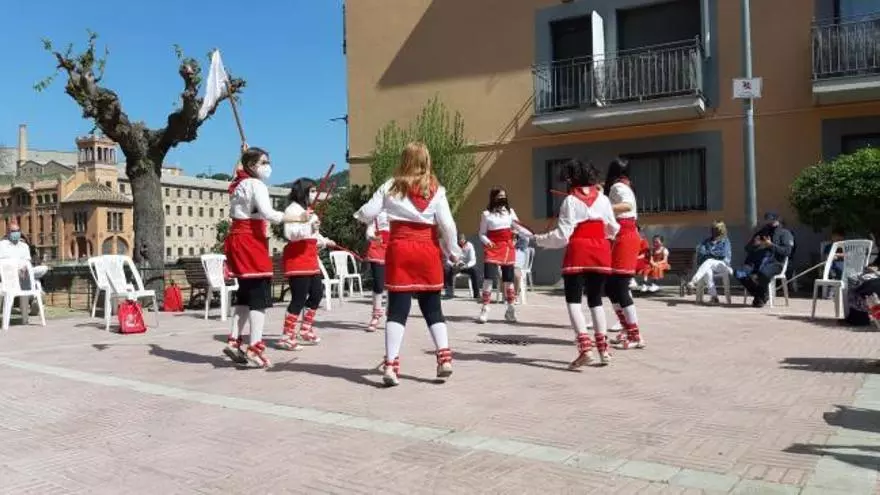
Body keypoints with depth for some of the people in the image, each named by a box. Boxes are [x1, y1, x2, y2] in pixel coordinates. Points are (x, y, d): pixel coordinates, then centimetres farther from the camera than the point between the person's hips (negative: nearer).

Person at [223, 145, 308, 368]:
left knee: (245, 294, 15)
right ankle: (255, 347, -12)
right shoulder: (256, 184, -12)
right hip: (250, 241, -10)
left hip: (239, 239, 10)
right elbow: (268, 214, -26)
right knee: (260, 295, -8)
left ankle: (233, 341, 13)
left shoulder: (239, 183, 16)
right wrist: (299, 218, -25)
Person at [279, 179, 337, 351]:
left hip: (310, 258, 10)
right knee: (299, 298, -9)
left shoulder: (309, 210, 19)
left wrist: (324, 241, 38)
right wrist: (309, 227, -35)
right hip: (296, 258, -10)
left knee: (317, 293, 14)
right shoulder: (293, 209, -11)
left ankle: (306, 330, 28)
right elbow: (289, 234, -24)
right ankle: (287, 336, 0)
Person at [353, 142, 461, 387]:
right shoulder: (435, 189, 0)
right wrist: (453, 251, 8)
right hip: (427, 250, 0)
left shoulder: (391, 186, 1)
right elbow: (447, 224, -5)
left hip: (399, 249, 0)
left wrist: (358, 214, 24)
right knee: (433, 308, 13)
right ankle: (444, 357, 9)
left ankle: (390, 365, -4)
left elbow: (367, 213, 0)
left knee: (397, 308, 1)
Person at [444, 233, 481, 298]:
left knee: (475, 271, -29)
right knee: (447, 270, -32)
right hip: (454, 266, 0)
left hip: (466, 266, 1)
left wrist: (466, 265, -40)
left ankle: (477, 294, -19)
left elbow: (473, 260, -20)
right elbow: (447, 260, -18)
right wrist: (453, 265, -38)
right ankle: (449, 293, -24)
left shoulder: (469, 245, -15)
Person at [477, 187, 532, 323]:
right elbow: (482, 234, 1)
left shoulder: (510, 211, 9)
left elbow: (518, 228, 3)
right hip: (492, 249, -3)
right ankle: (485, 310, -5)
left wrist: (532, 235, -11)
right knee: (488, 278, -13)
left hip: (507, 248, 3)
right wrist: (487, 241, -20)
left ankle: (510, 309, 20)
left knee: (508, 279, 8)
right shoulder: (487, 214, -1)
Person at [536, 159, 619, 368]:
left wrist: (539, 239, 2)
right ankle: (603, 349, 14)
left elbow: (562, 235, -10)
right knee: (595, 299, 15)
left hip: (578, 253, -5)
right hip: (601, 253, 5)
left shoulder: (570, 200, -6)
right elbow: (613, 230, 15)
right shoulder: (603, 199, 7)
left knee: (573, 300, -2)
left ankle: (585, 347, -17)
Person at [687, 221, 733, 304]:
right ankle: (714, 296, -45)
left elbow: (724, 254, -3)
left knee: (708, 262, -37)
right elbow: (700, 250, 5)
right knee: (707, 270, -37)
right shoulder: (707, 241, 21)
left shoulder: (725, 241, 13)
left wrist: (710, 252, 3)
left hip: (721, 265, -2)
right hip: (706, 265, 2)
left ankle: (694, 282, -58)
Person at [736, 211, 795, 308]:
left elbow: (787, 251, -3)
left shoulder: (784, 233, 14)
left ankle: (762, 298, -12)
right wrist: (754, 244, 4)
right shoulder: (761, 231, 29)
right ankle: (757, 295, -3)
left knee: (763, 273, -40)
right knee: (741, 274, -25)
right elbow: (747, 248, 26)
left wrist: (771, 245, -11)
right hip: (756, 260, 5)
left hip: (774, 262, -5)